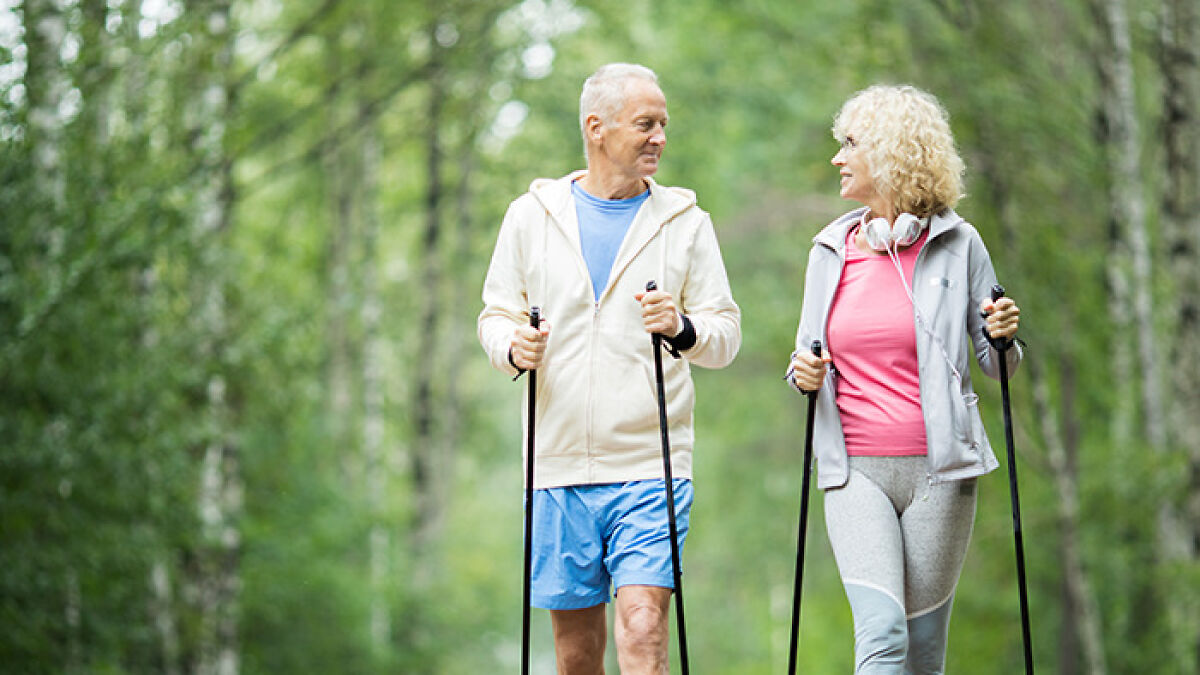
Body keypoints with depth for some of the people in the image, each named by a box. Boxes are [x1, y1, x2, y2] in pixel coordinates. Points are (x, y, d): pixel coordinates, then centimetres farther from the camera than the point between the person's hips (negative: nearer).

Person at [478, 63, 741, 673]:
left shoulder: (685, 221, 6)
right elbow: (496, 316, 11)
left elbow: (726, 334, 4)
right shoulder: (532, 215, 9)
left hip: (651, 467, -2)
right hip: (559, 465, 2)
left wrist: (682, 328, -18)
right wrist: (514, 346, -11)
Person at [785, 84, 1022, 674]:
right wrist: (803, 373, -2)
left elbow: (995, 364, 9)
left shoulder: (956, 244, 2)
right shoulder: (830, 251, 10)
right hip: (855, 470, 1)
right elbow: (808, 353, 20)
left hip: (938, 469, -1)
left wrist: (1004, 339, -14)